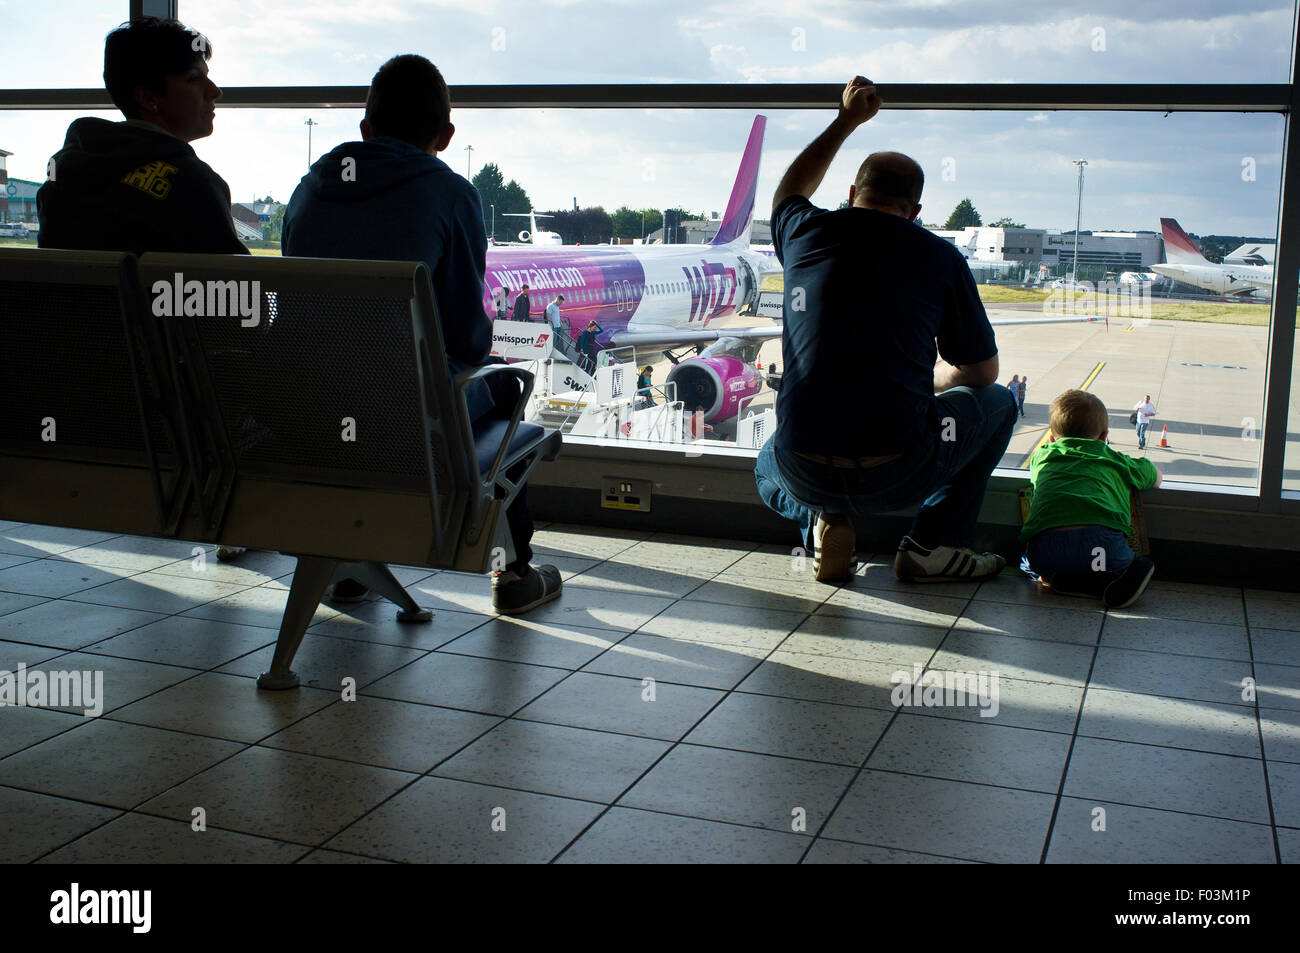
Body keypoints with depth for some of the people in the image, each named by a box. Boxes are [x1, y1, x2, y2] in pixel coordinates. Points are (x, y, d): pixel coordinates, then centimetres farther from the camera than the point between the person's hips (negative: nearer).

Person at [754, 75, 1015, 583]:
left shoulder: (808, 234, 7)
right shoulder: (939, 256, 2)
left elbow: (788, 194, 35)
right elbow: (983, 372, 13)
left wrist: (846, 120, 44)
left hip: (808, 476, 2)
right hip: (900, 473, -2)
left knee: (768, 467, 40)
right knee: (996, 402, 26)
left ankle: (821, 522, 7)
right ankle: (934, 542, 13)